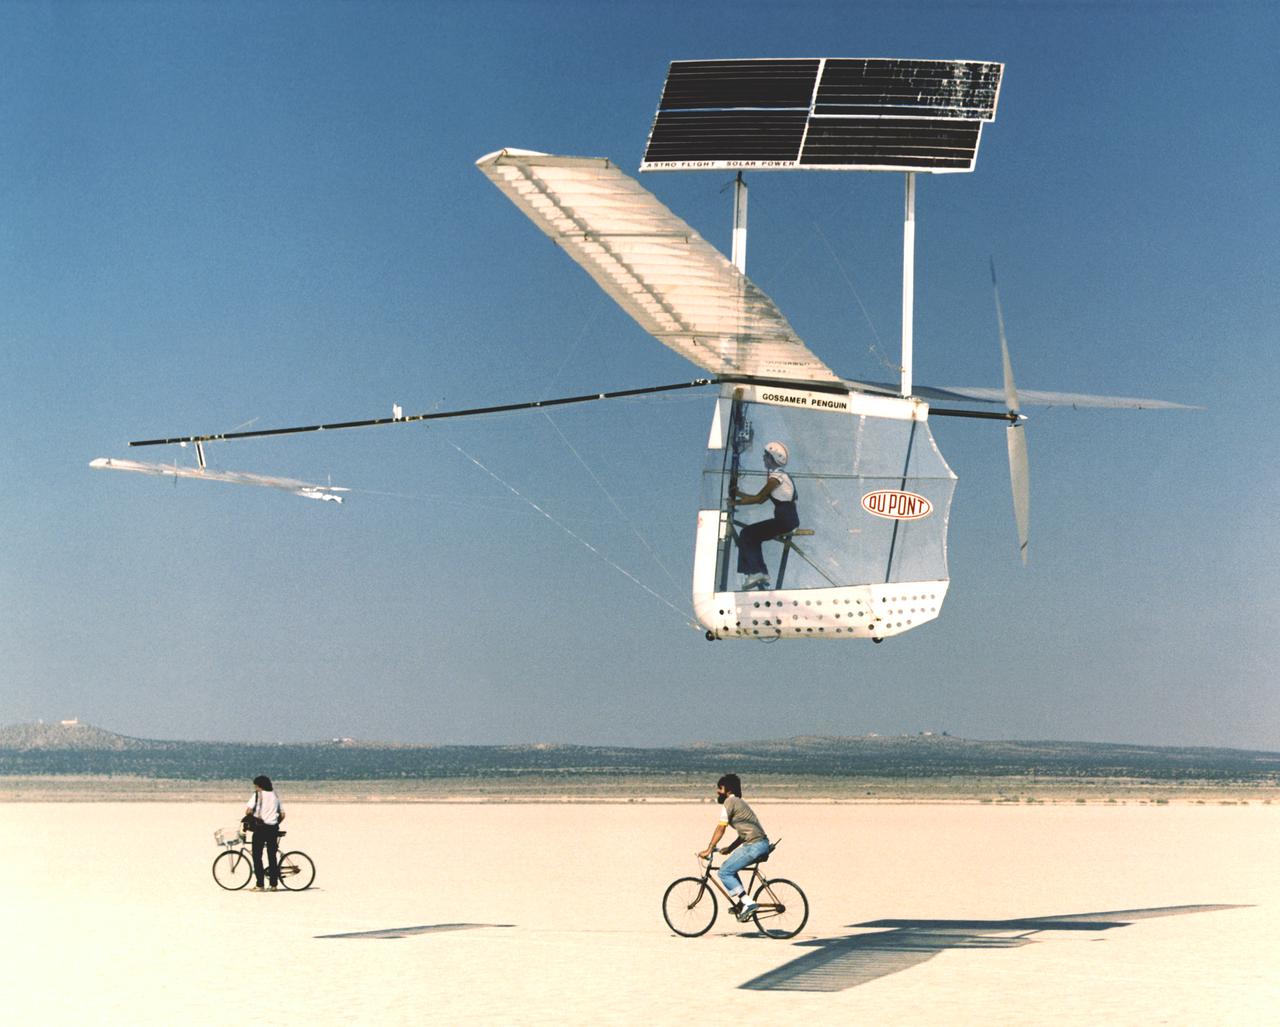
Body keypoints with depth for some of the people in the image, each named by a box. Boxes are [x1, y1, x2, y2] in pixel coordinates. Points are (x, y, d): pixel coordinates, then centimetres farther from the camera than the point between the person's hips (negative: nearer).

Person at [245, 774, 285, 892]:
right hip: (273, 829, 5)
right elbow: (282, 814, 12)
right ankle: (274, 884, 10)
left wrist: (249, 817, 7)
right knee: (272, 856, 10)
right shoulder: (275, 795, 13)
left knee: (257, 856, 1)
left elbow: (248, 810, -14)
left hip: (260, 828, -5)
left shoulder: (257, 795, -3)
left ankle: (260, 885, -3)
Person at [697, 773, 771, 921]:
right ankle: (741, 904, 16)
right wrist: (730, 848, 23)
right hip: (762, 844, 10)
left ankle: (748, 903, -10)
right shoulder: (738, 802, 23)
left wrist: (708, 850, -8)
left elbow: (720, 829, -10)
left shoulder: (729, 802, -5)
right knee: (729, 869, 19)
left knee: (724, 872, -6)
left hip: (754, 845, -10)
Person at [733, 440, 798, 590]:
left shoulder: (776, 477, -14)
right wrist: (738, 493, 17)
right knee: (752, 537, 15)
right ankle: (762, 575, 14)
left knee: (746, 534, -5)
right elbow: (761, 498, 17)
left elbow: (758, 498, -11)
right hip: (787, 520, 10)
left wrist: (736, 502, -2)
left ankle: (754, 573, -6)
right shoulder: (779, 475, 16)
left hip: (786, 521, -10)